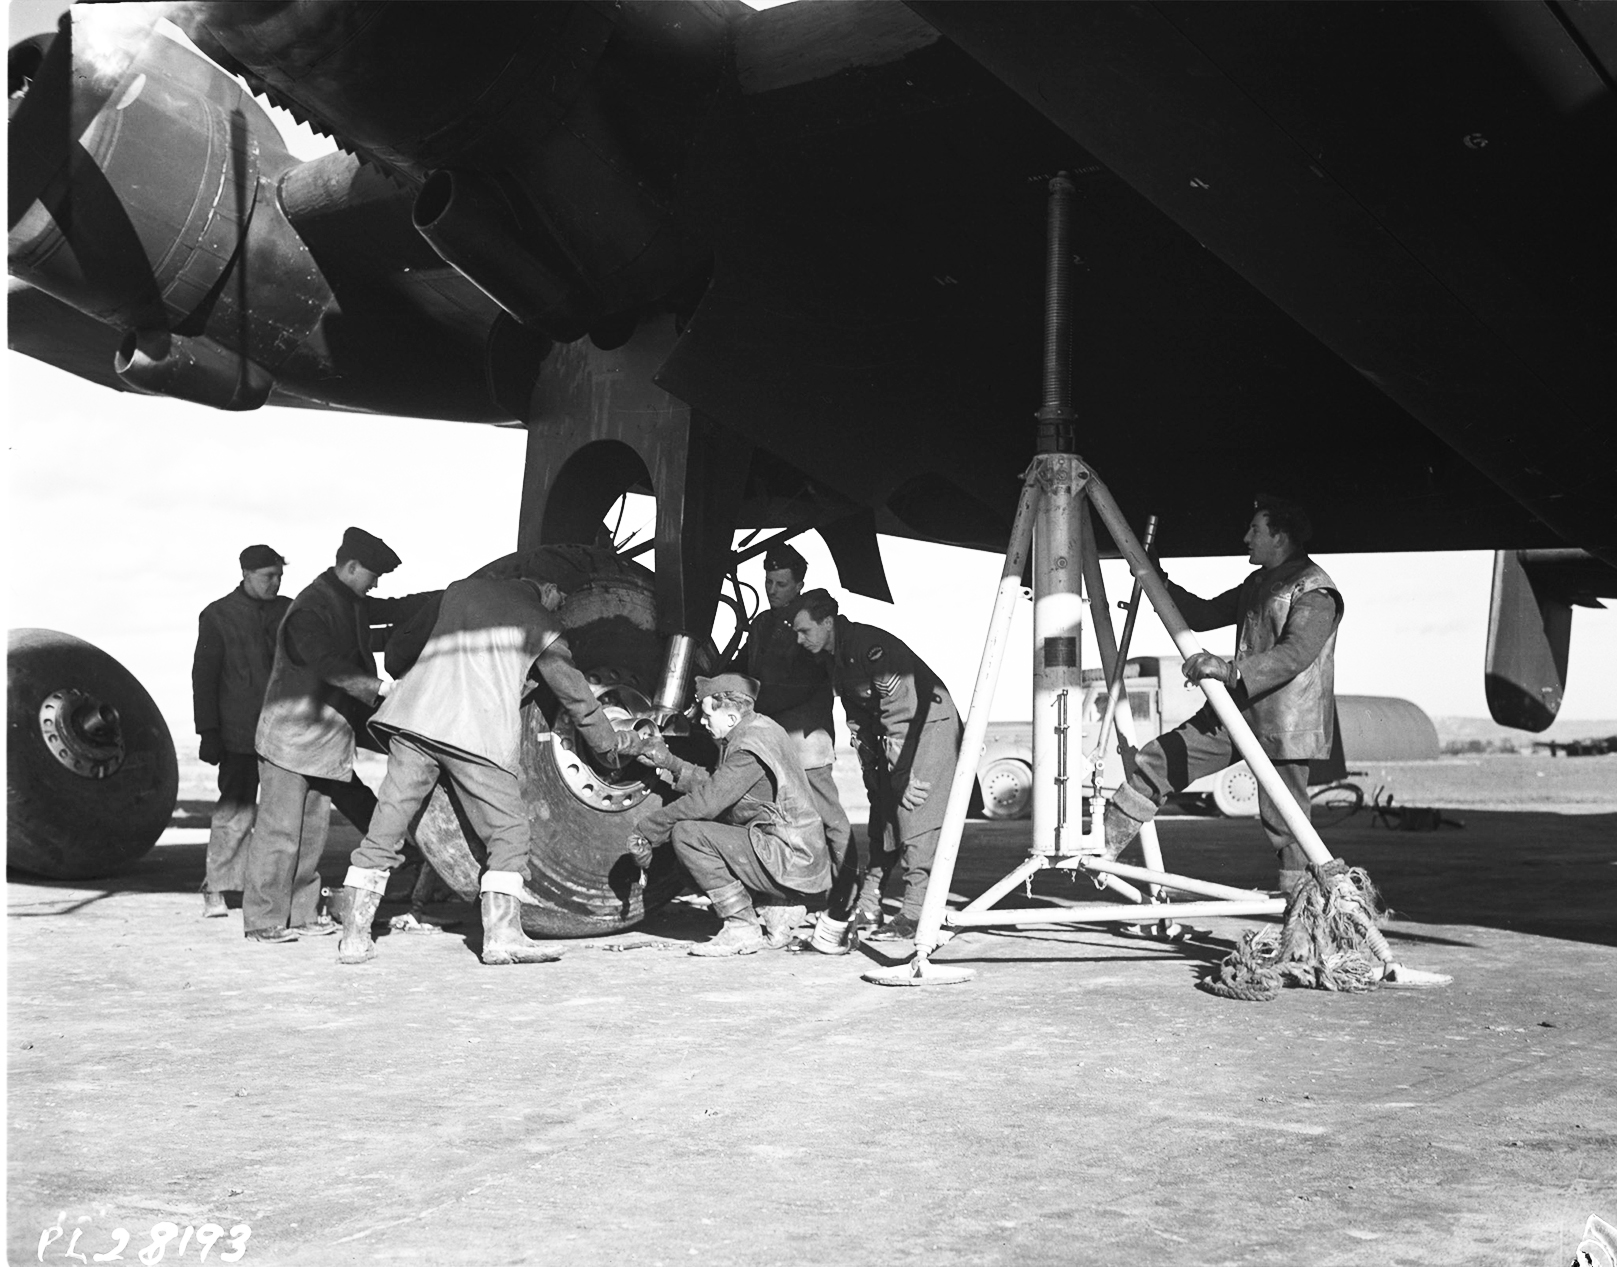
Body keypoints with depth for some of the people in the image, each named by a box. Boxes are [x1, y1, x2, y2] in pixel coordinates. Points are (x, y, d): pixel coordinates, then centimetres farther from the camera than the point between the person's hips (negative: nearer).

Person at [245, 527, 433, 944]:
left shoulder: (349, 603, 11)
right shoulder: (309, 610, -18)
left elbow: (393, 609, 19)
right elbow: (327, 664, -31)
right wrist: (379, 688, -38)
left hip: (323, 736, 9)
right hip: (291, 736, -9)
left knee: (312, 830, 12)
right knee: (279, 830, -5)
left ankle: (300, 914, 19)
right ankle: (263, 921, 1)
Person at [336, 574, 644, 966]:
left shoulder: (460, 590, 20)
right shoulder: (538, 621, 10)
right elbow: (573, 691, 17)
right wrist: (610, 743, 29)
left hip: (414, 715, 4)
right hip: (479, 734, -4)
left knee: (385, 829, 8)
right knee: (508, 832, 6)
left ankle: (353, 937, 8)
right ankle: (502, 934, -6)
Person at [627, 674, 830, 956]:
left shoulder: (749, 748, -18)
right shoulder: (761, 729, 11)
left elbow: (706, 801, -22)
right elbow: (713, 785, 17)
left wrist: (645, 831, -14)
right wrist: (670, 762, 15)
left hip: (792, 863, -10)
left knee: (686, 833, -15)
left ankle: (742, 930, -9)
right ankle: (780, 908, 13)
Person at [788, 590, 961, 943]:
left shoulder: (870, 647, -24)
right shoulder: (836, 656, 5)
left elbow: (905, 710, -26)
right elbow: (857, 718, 13)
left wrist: (900, 776, -24)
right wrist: (871, 770, 9)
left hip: (928, 721, -9)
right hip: (893, 732, 9)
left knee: (914, 817, -15)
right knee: (882, 816, 9)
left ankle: (915, 913, -15)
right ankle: (868, 904, 16)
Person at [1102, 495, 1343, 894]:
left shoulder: (1314, 590, -13)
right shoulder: (1258, 583, 18)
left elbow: (1296, 653, -27)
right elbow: (1206, 614, 28)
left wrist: (1231, 670, -37)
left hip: (1285, 725, -9)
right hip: (1236, 712, 9)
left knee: (1282, 823, -4)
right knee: (1158, 760, 4)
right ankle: (1102, 843, 9)